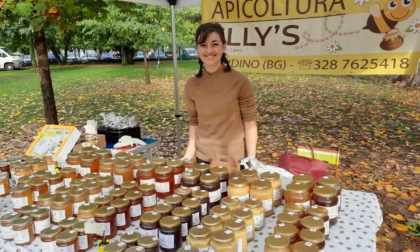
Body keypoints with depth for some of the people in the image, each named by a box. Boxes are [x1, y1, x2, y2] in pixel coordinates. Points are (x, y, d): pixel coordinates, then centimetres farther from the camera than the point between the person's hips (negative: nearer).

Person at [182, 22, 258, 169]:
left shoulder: (240, 81, -12)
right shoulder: (191, 86, -3)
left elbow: (250, 124, -9)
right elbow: (194, 123, 5)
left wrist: (251, 160, -12)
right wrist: (188, 156, -2)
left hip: (235, 160, -2)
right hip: (203, 159, 3)